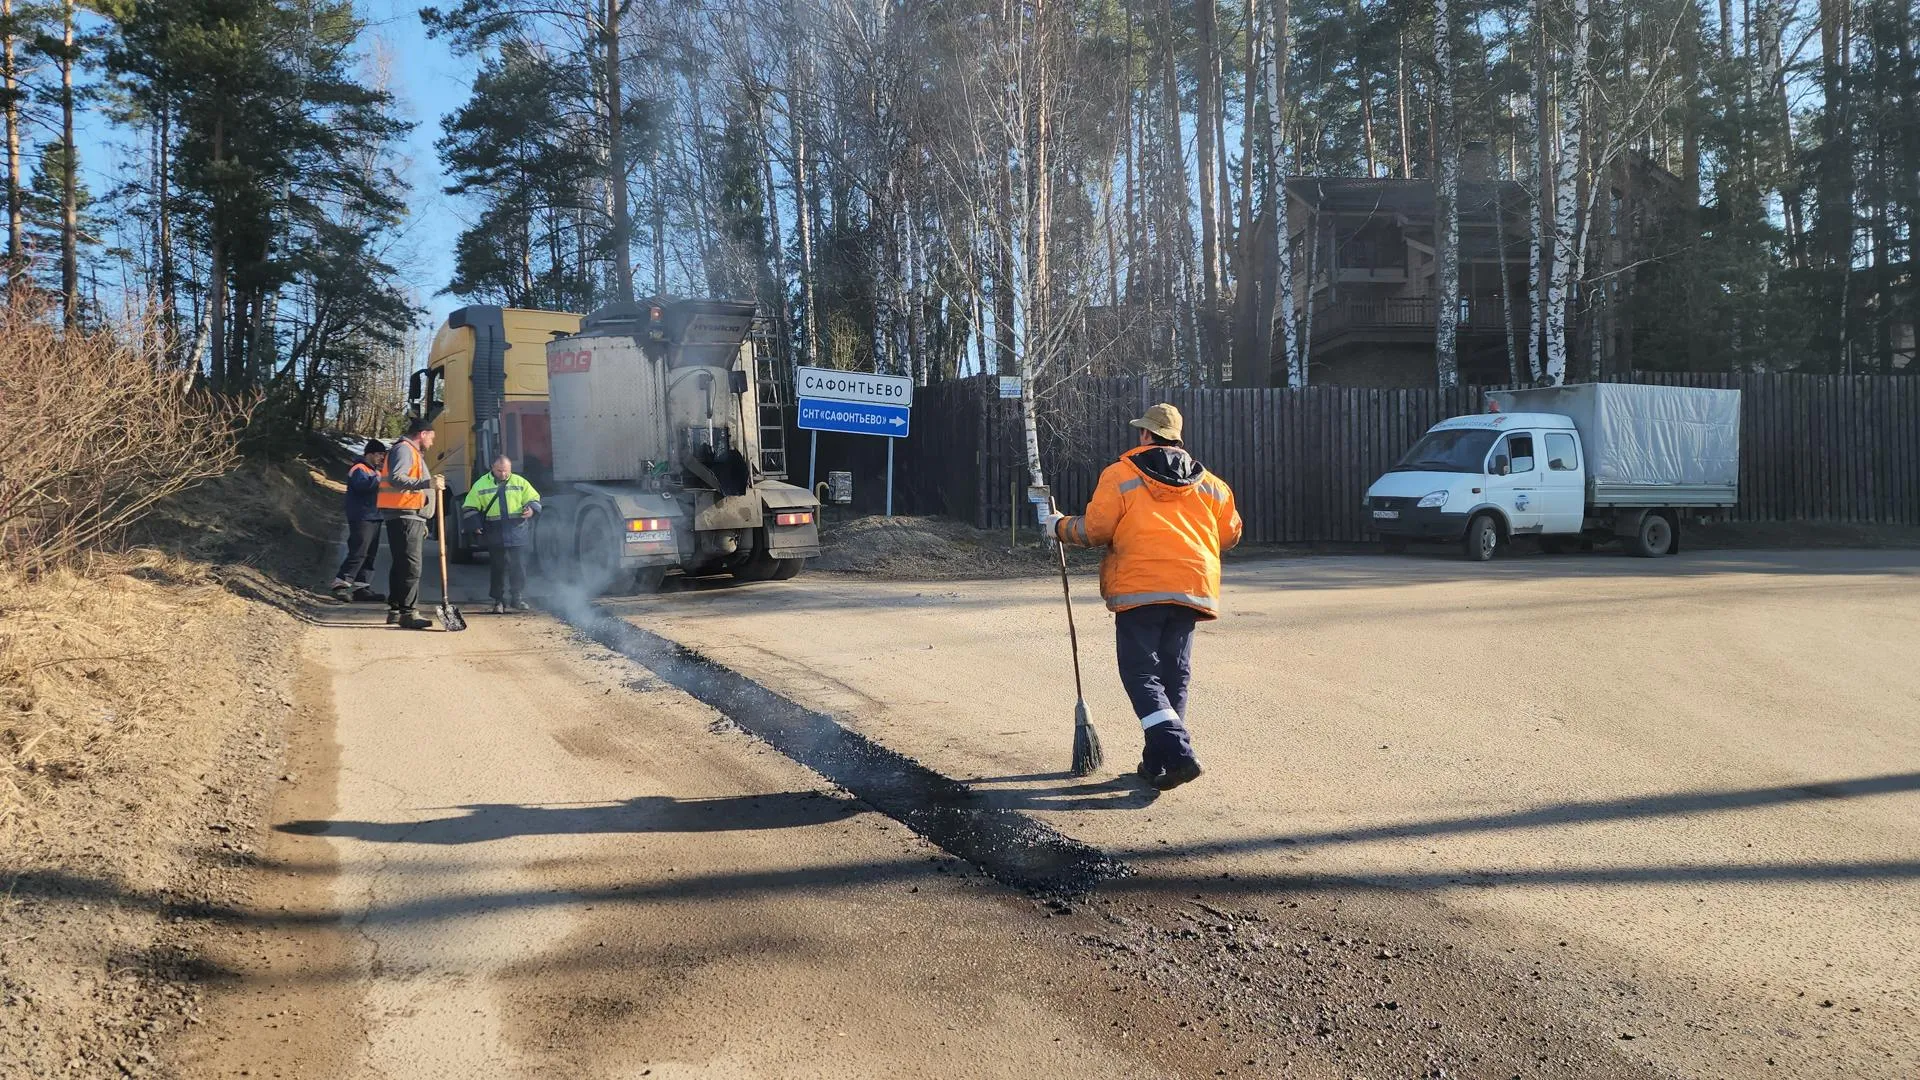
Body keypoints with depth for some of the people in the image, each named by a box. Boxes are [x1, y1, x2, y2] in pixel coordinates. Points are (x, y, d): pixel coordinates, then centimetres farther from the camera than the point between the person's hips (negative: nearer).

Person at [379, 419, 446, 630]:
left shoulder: (415, 453, 26)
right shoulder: (403, 450, -7)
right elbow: (396, 479, -23)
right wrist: (428, 483, -29)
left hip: (412, 517, 11)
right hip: (404, 517, -11)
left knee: (402, 565, 14)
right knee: (411, 566, -13)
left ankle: (395, 610, 19)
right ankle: (408, 613, -15)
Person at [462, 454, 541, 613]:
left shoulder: (520, 482, 7)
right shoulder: (481, 485, 6)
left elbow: (534, 499, 11)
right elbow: (470, 508, 10)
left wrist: (531, 509, -11)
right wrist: (477, 525, -3)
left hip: (518, 532, 0)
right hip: (495, 533, 0)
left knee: (519, 566, 1)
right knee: (498, 568, 4)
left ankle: (518, 598, 12)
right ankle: (499, 601, 12)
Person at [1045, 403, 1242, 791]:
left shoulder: (1121, 474, 1)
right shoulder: (1209, 484, 15)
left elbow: (1094, 530, -4)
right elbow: (1229, 534, 19)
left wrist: (1059, 526, 15)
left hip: (1139, 587, -5)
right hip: (1192, 588, 5)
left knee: (1141, 675, -2)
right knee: (1174, 676, 12)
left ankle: (1176, 754, -18)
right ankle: (1157, 763, 16)